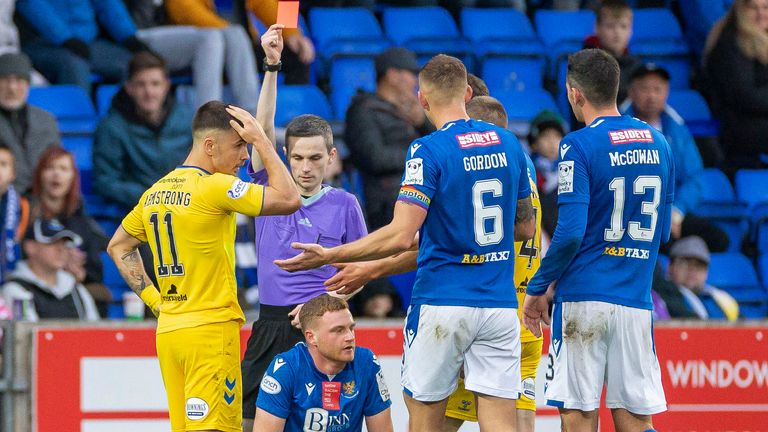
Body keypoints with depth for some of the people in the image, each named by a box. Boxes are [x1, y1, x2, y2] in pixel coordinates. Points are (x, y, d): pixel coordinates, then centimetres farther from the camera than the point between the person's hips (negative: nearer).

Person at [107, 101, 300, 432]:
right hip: (211, 329, -8)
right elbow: (289, 200, -13)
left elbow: (118, 247, 24)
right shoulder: (214, 187, -12)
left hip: (168, 330, 8)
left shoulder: (156, 191, 12)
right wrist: (261, 141, -4)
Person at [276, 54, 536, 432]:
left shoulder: (429, 150, -11)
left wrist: (329, 256, -10)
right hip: (500, 304, 4)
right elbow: (525, 227, 17)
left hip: (442, 304, -4)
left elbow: (401, 236, -18)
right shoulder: (509, 143, 7)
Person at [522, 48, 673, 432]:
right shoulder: (657, 142, 10)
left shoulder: (579, 146, -9)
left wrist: (537, 289, -2)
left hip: (583, 297, -5)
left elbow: (570, 233, -14)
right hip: (636, 300, 5)